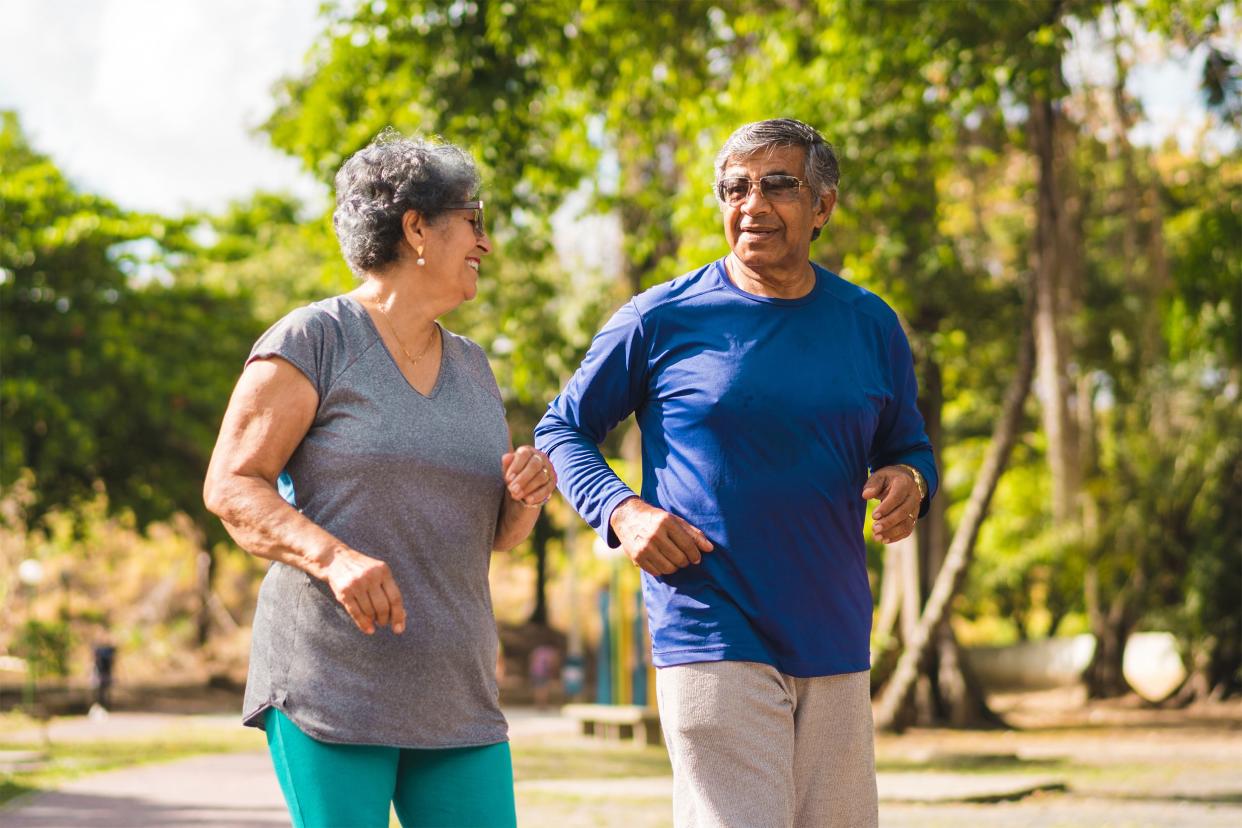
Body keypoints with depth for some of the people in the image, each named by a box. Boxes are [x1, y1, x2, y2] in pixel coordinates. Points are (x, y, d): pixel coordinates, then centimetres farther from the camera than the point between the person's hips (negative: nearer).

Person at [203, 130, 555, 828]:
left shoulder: (472, 368, 17)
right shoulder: (312, 340, -2)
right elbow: (230, 487, -8)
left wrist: (527, 495, -3)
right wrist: (335, 557, -23)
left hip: (454, 697, 6)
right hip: (331, 685, -6)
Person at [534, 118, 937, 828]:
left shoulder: (872, 327, 10)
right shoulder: (663, 319, 0)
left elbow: (909, 446, 22)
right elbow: (563, 429, 9)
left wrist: (908, 481, -3)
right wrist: (621, 510, -10)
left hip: (837, 646, 4)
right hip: (712, 640, -4)